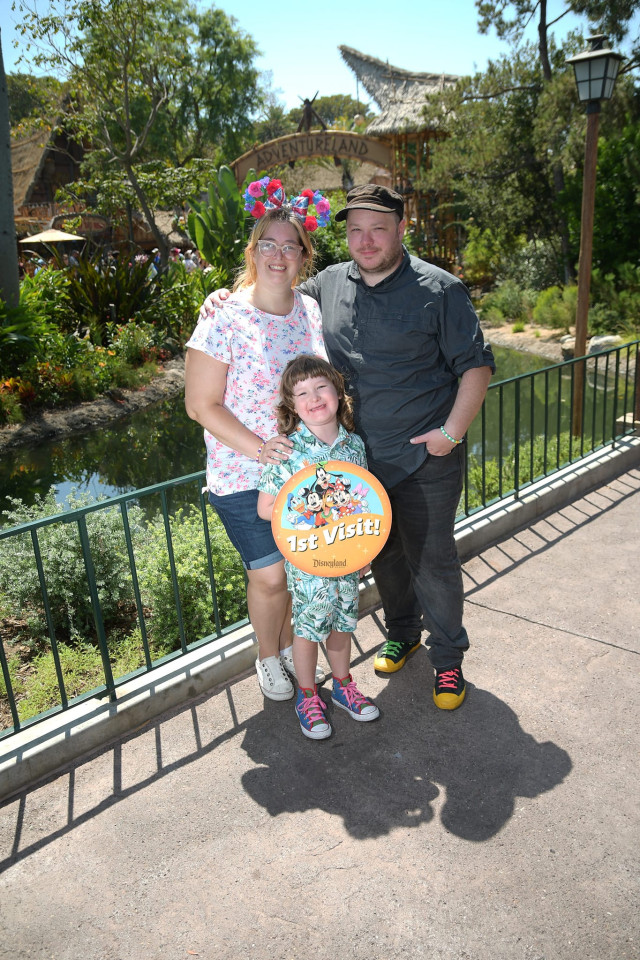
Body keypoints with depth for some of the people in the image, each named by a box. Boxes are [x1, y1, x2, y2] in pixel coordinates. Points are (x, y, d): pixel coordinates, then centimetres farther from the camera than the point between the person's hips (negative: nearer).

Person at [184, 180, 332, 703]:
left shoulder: (312, 311, 2)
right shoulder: (224, 320, -14)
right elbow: (201, 405, -12)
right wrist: (259, 447, -20)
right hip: (244, 474, -4)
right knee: (269, 576, 1)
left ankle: (291, 645, 40)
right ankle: (268, 658, 30)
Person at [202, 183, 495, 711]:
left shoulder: (439, 290, -9)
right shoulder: (329, 283, 5)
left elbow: (476, 364, -7)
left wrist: (452, 431, -16)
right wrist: (229, 296, 3)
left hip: (426, 458, -4)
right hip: (360, 457, 5)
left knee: (432, 561, 5)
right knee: (383, 554, 19)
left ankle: (448, 658, 26)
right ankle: (402, 633, 43)